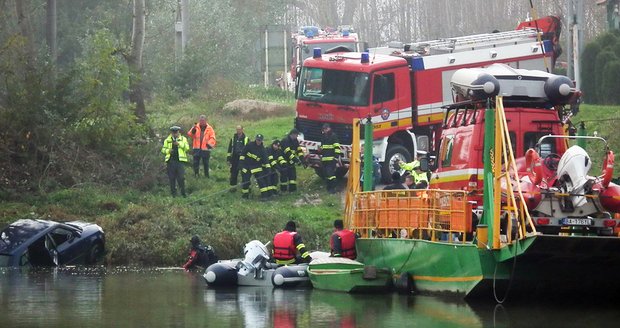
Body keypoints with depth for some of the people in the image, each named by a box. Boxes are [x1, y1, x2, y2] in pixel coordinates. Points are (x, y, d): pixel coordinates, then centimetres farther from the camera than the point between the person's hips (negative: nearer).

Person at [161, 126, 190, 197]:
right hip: (171, 161, 2)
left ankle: (183, 193, -1)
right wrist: (168, 150, -7)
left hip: (180, 161, -2)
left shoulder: (183, 139, 10)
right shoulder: (167, 140, 13)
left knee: (181, 178, -9)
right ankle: (173, 193, 11)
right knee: (172, 178, 2)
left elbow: (187, 148, -1)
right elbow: (163, 150, 13)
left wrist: (179, 144, -13)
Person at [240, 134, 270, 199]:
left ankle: (265, 194, -9)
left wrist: (267, 167, -7)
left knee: (261, 179, -9)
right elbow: (243, 153, -1)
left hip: (256, 166, 1)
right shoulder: (250, 145, -6)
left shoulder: (262, 148, 0)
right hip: (246, 165, -1)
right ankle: (245, 194, 19)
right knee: (245, 180, 2)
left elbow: (265, 159, 0)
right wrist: (241, 160, -6)